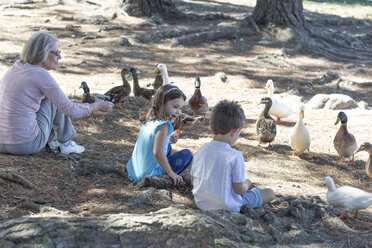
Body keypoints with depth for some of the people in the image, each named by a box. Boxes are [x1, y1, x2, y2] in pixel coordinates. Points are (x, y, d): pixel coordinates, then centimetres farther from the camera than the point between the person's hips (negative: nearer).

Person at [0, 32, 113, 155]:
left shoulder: (16, 67, 10)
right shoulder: (41, 75, -13)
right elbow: (70, 110, -8)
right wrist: (98, 106, 7)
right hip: (26, 144, -8)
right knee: (55, 100, 9)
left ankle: (52, 139, 41)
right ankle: (65, 143, 21)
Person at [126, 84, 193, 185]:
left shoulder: (149, 121, 6)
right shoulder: (163, 125, -21)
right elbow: (157, 153, -30)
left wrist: (167, 139, 13)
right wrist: (171, 173, -19)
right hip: (149, 174, -8)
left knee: (167, 147, 29)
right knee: (187, 154, -2)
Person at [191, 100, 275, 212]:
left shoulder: (200, 152, -5)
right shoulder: (235, 156, -22)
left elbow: (193, 181, 4)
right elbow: (239, 189, -18)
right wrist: (246, 183, 5)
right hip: (227, 207, -6)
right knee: (270, 193, 4)